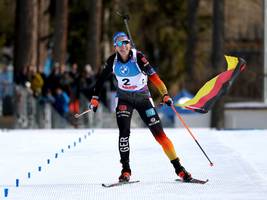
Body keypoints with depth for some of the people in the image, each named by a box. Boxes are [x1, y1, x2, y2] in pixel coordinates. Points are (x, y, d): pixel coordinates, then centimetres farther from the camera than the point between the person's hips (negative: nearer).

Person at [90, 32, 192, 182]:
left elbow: (153, 76, -27)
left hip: (142, 98, -2)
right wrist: (95, 98, 4)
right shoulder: (113, 61, -9)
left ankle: (179, 169, -2)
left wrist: (165, 94, -37)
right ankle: (126, 170, -8)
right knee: (124, 132, -18)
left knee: (159, 133, -7)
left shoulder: (138, 57, -20)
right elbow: (102, 79, 7)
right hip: (124, 99, 2)